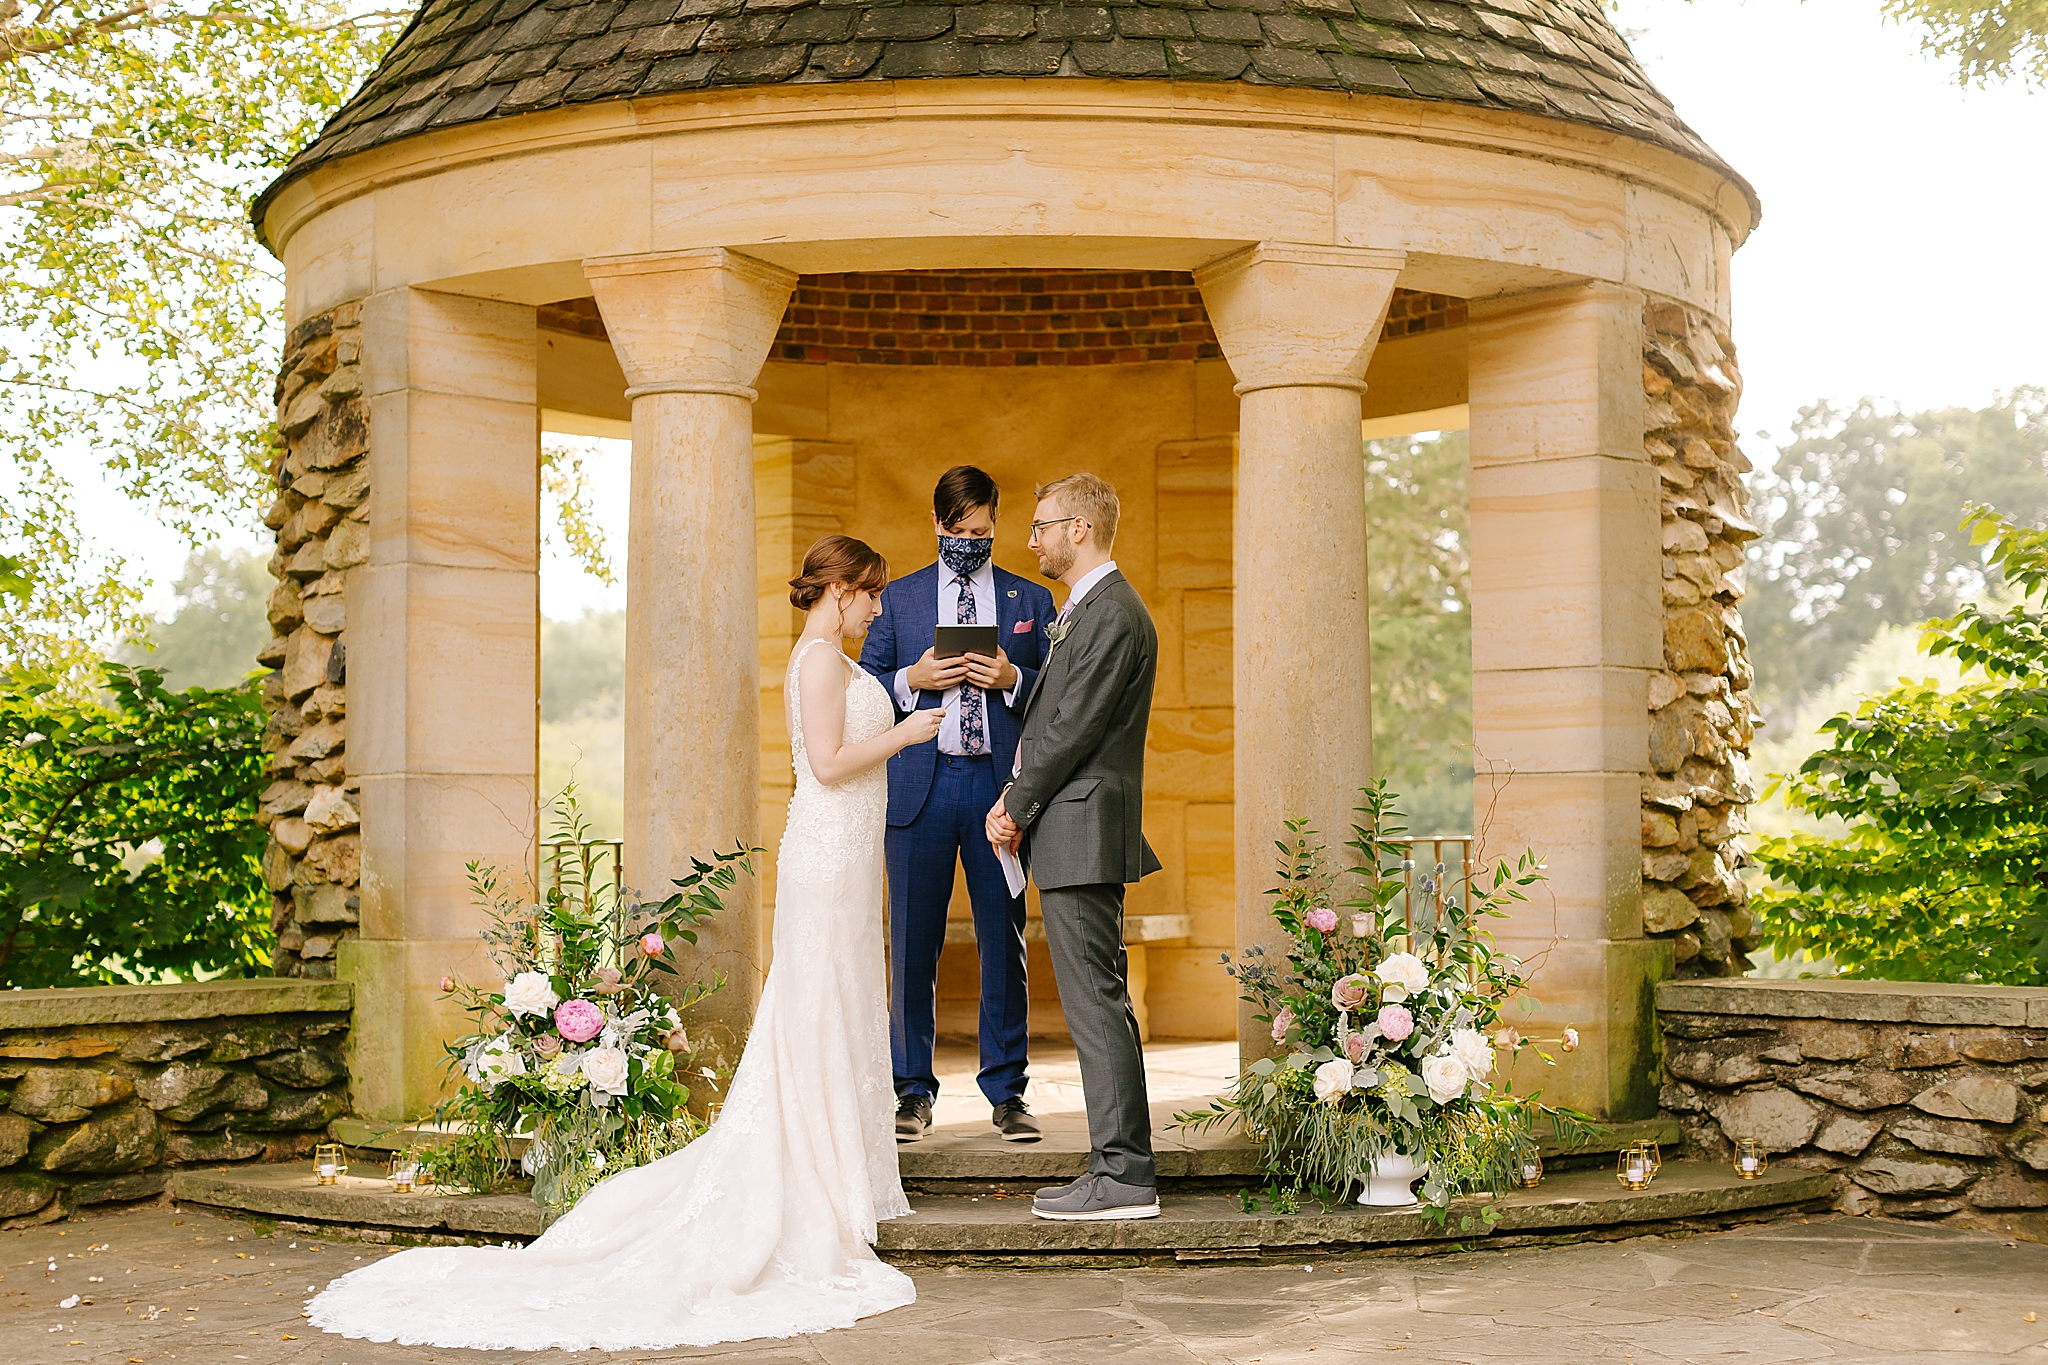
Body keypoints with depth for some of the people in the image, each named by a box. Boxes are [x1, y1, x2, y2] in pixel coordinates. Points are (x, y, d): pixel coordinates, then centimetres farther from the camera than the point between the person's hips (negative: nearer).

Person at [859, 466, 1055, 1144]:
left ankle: (1006, 1093, 10)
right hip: (921, 785, 0)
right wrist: (912, 679, -8)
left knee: (1004, 941, 2)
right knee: (912, 942, 2)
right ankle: (913, 1092, 11)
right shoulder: (899, 598, 13)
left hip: (999, 785, 0)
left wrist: (1012, 677, -10)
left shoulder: (1031, 600, 12)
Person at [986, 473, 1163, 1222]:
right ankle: (1121, 1165, 17)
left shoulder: (1112, 615, -14)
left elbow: (1073, 730, -17)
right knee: (1100, 1004, 12)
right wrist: (1016, 797, 7)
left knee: (1096, 1004, -8)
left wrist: (1016, 808, -7)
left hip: (1083, 834, -11)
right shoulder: (1087, 610, 19)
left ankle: (1124, 1177, -5)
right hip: (1073, 837, 11)